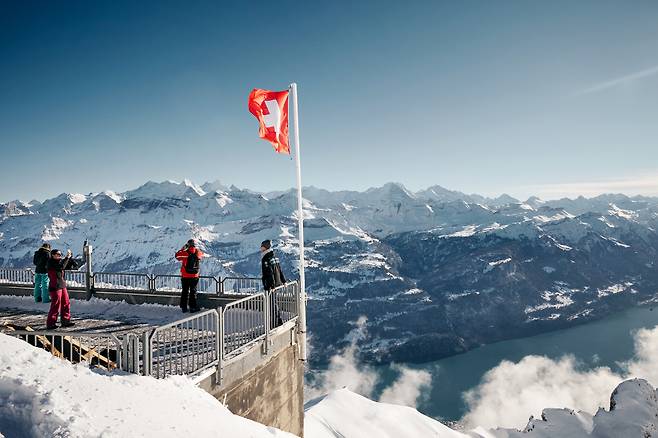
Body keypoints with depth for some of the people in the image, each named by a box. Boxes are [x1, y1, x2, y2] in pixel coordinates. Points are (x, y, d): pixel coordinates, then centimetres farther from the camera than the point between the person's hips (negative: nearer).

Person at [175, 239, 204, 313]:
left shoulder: (185, 253, -11)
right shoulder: (198, 253, -5)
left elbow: (177, 255, 7)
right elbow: (202, 255, 19)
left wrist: (183, 248, 11)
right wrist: (197, 249, 15)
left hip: (185, 276, -1)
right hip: (195, 276, 1)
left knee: (185, 291, 10)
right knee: (193, 291, 9)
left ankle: (184, 307, 15)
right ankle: (192, 307, 9)